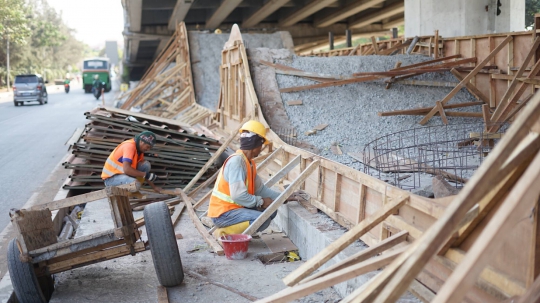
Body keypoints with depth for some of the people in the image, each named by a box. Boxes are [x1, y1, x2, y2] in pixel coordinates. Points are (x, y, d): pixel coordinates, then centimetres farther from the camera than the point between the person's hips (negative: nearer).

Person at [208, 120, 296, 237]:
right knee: (264, 220, -24)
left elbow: (261, 189, 14)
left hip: (236, 208, 10)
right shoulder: (236, 161, -20)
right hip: (223, 214, -10)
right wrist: (261, 201, -13)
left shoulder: (250, 163, 10)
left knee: (271, 211, 8)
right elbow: (238, 195, -26)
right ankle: (224, 232, -11)